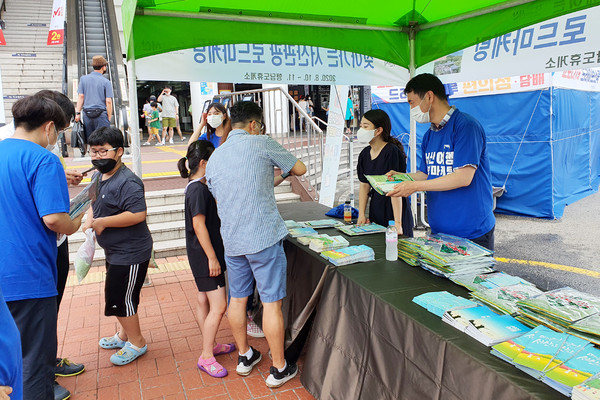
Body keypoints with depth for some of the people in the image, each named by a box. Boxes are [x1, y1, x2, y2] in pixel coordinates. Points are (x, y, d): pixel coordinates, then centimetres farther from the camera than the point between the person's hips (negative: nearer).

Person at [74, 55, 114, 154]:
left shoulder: (83, 79, 9)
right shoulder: (106, 82, -1)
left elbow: (81, 96, 4)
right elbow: (108, 101, -5)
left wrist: (78, 112, 5)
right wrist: (109, 118, 0)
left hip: (87, 113, 4)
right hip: (101, 114, -3)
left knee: (86, 140, 12)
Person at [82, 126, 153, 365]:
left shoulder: (127, 182, -23)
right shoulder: (98, 176, 7)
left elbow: (138, 214, -32)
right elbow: (95, 203, 22)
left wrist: (101, 222, -24)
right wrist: (89, 222, 1)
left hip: (130, 254, -10)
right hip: (115, 252, 10)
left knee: (119, 299, 1)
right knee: (118, 297, 23)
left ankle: (137, 343, 22)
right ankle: (124, 335, 44)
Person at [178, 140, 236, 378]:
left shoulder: (196, 187, 10)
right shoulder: (198, 190, -19)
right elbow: (199, 226, -22)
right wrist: (212, 258, -20)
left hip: (201, 256, 10)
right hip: (205, 256, -10)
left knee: (204, 302, 18)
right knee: (219, 306, -5)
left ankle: (210, 345, 32)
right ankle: (206, 357, 6)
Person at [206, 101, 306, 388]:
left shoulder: (214, 158, 10)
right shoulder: (261, 144, -6)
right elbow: (300, 169, 1)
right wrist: (278, 168, 22)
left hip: (231, 240, 6)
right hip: (264, 237, -6)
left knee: (237, 299, 17)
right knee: (271, 302, 3)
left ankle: (244, 357, 35)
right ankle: (279, 369, 16)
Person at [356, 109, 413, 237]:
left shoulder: (392, 152, -18)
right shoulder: (365, 153, 4)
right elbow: (364, 185, 9)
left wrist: (397, 223, -23)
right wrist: (361, 215, 2)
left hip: (395, 211, -6)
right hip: (376, 209, 6)